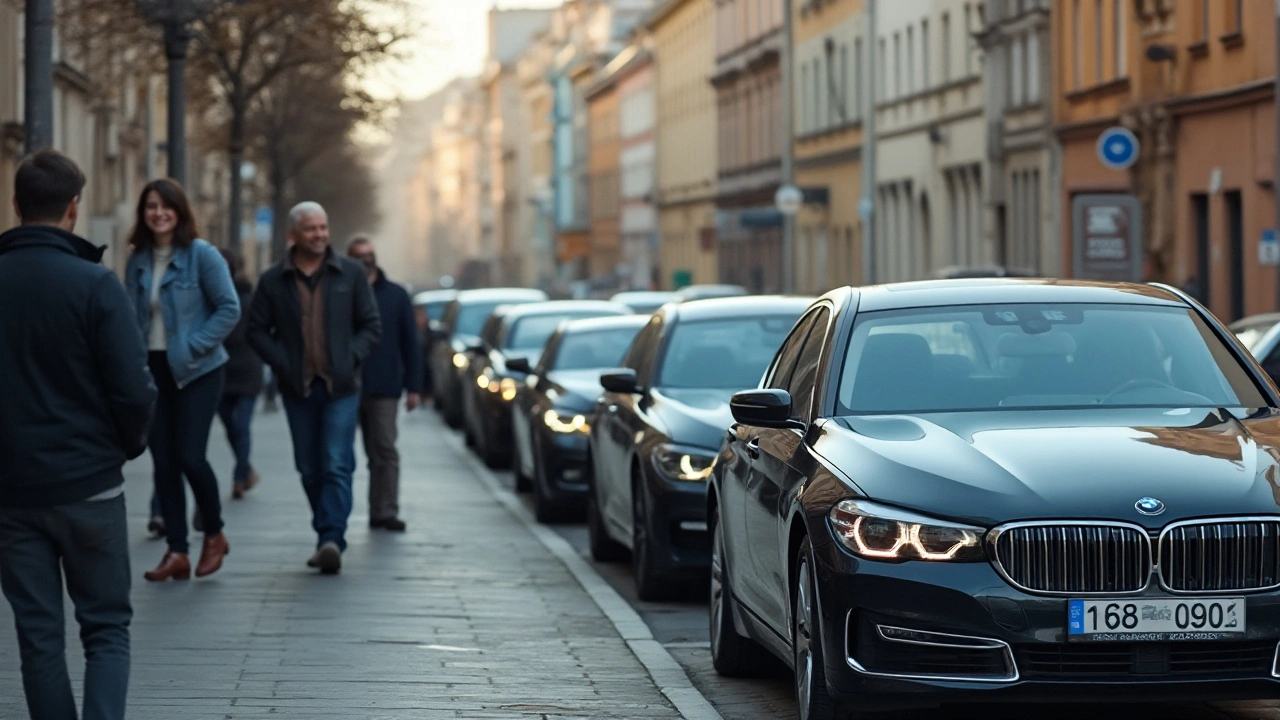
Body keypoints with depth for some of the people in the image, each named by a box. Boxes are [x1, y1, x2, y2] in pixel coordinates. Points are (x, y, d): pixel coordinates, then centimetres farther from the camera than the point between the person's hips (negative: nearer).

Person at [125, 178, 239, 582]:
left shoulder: (201, 255, -7)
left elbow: (229, 309, -9)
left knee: (190, 457, -9)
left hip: (196, 371, -5)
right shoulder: (138, 261, 7)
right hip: (153, 370, 5)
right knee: (163, 462, 3)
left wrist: (194, 346, -14)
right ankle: (176, 552, 8)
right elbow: (132, 316, 12)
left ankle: (214, 535, 14)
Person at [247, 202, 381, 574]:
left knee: (337, 466, -11)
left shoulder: (351, 274, 4)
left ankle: (332, 539, -17)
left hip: (341, 387, -2)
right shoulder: (273, 280, 3)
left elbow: (372, 324, 6)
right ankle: (326, 537, 17)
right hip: (298, 388, 2)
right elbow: (257, 330, 6)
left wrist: (351, 359, -8)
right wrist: (282, 364, -7)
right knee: (310, 469, 7)